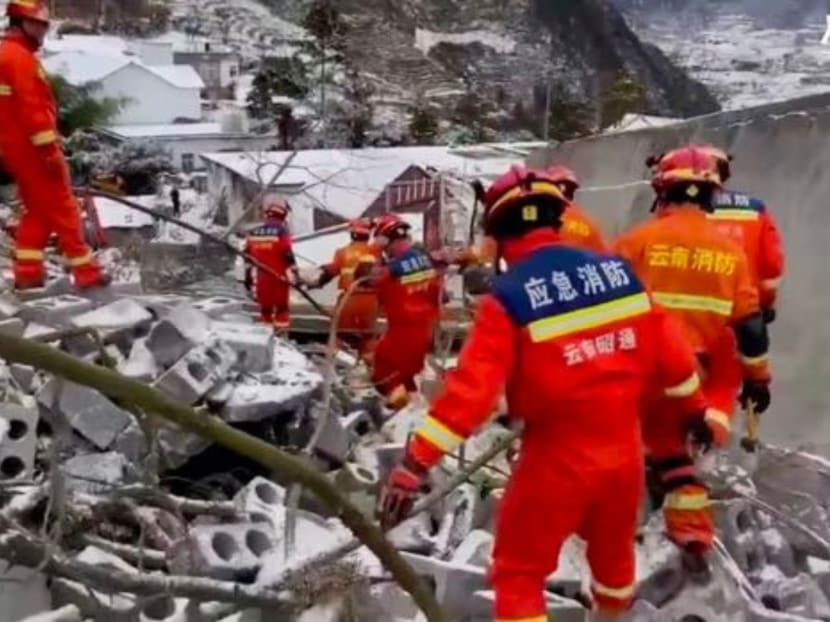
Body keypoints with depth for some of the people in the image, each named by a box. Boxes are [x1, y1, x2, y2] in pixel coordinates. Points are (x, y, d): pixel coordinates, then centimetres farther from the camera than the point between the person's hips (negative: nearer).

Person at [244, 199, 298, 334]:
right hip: (279, 277, -5)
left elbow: (248, 256, 11)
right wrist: (294, 273, -8)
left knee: (265, 308, 14)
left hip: (262, 277, 5)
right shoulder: (281, 231, -12)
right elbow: (288, 255, -15)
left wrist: (248, 276, 18)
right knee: (281, 308, 3)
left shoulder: (253, 233, 6)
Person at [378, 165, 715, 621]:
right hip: (624, 449, 6)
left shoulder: (508, 298, -18)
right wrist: (695, 407, 22)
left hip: (558, 458, -5)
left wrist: (414, 465, -20)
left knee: (518, 572, 12)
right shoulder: (618, 272, -3)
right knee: (613, 551, 30)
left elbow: (471, 388, -23)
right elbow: (668, 349, 5)